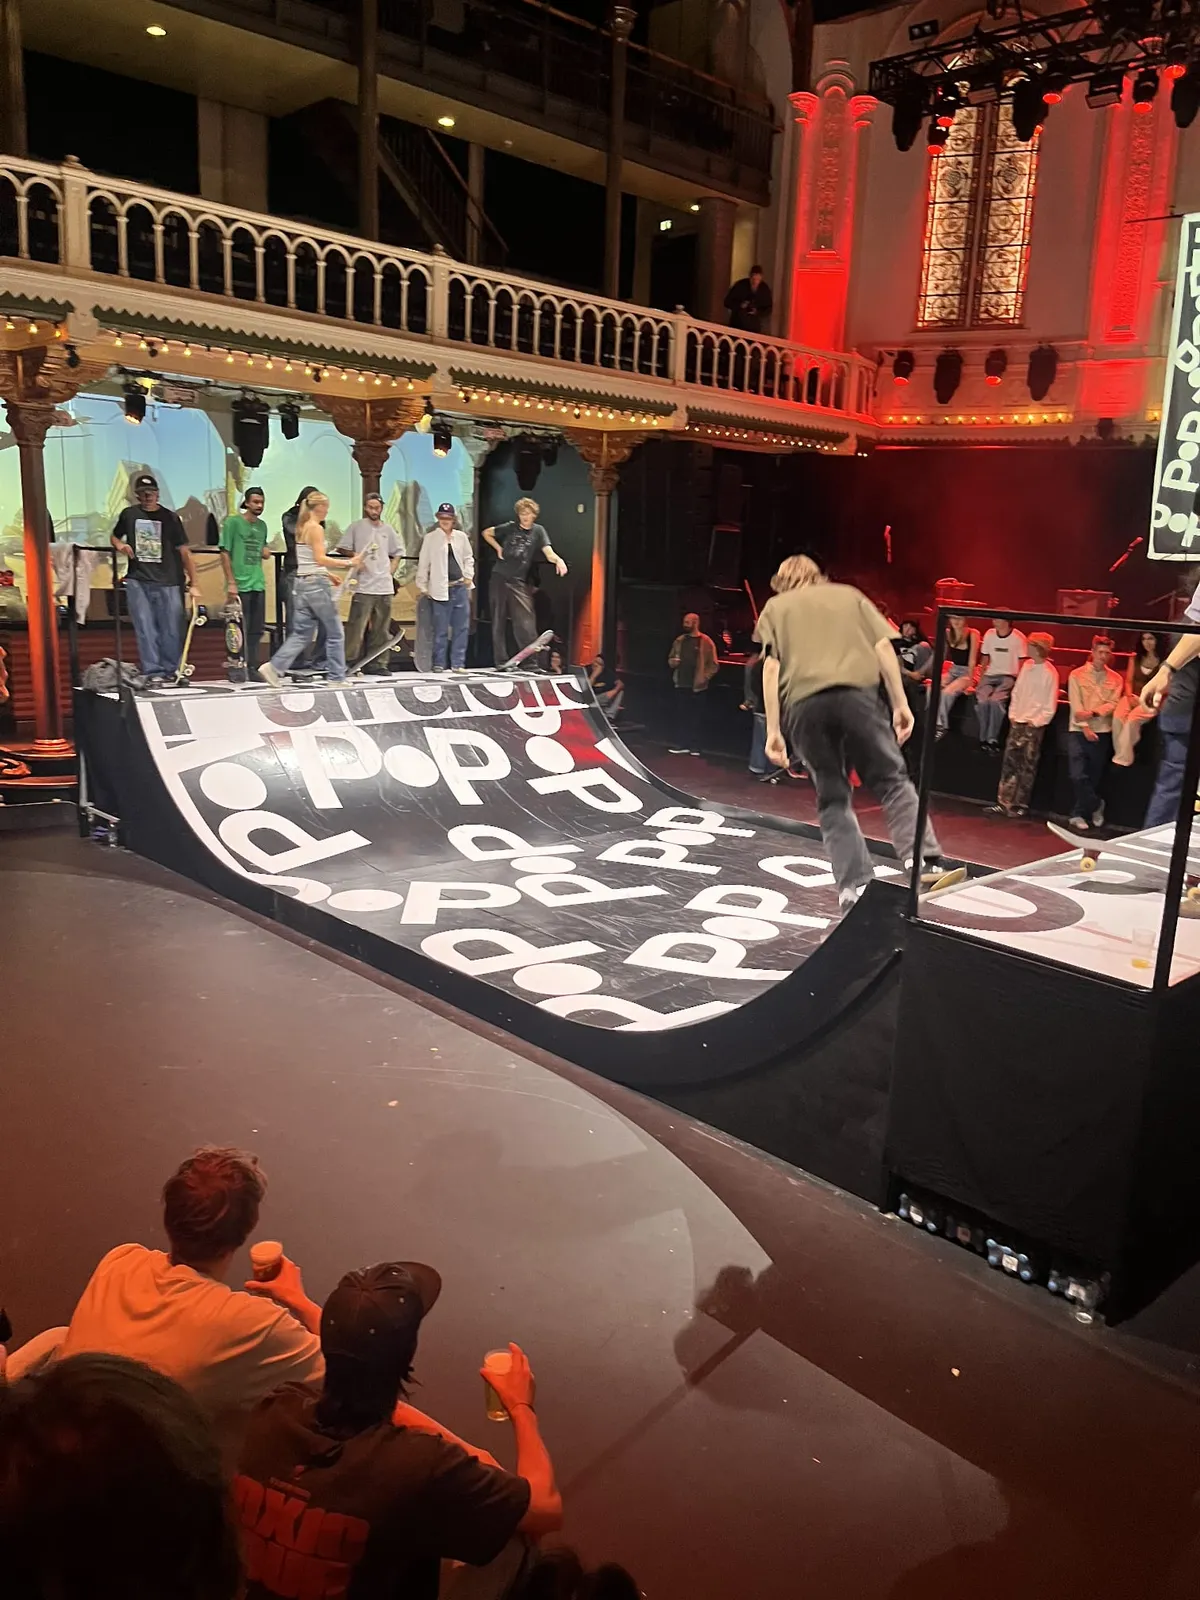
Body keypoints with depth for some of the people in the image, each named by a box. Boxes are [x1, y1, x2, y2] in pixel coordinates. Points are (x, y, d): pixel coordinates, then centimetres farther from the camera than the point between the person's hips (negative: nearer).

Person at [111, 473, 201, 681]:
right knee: (145, 629, -2)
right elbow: (115, 537, 25)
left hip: (167, 581, -1)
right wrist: (120, 545, 0)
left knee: (172, 630, 1)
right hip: (137, 580, 1)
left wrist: (193, 583, -4)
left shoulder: (170, 517, 3)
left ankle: (171, 671, 13)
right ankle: (152, 672, 1)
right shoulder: (129, 514, 9)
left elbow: (184, 551, 1)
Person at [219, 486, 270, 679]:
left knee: (256, 629, 8)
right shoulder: (232, 522, -4)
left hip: (258, 584, 6)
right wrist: (231, 582, -12)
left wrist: (265, 551, 7)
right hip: (239, 584, -6)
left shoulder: (262, 525, 14)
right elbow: (225, 553, -7)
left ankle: (252, 667, 16)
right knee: (240, 629, -1)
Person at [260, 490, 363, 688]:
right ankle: (336, 677, 9)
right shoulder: (316, 528, -11)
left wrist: (328, 573, 23)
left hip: (302, 582, 8)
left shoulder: (302, 527, 15)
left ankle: (275, 667, -6)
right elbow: (320, 558, -19)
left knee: (301, 633, 8)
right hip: (317, 584, -8)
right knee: (334, 632, 4)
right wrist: (348, 562, -18)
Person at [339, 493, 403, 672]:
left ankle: (374, 663, 15)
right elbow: (341, 548, 3)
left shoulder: (388, 529, 12)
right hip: (363, 586, -4)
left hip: (384, 586, 5)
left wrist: (391, 570, 8)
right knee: (357, 625, -11)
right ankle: (349, 662, -6)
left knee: (380, 628, 7)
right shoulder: (356, 527, 1)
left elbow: (397, 553, 22)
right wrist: (355, 556, -12)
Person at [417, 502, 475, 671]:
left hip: (460, 587, 3)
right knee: (441, 629, -1)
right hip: (441, 589, -3)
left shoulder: (461, 536, 9)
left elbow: (468, 558, 19)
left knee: (461, 627, 4)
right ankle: (439, 663, 9)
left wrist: (468, 576, 7)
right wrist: (422, 586, 1)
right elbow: (423, 563, 2)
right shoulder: (431, 538, 0)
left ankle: (458, 663, 11)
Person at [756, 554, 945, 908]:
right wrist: (900, 703, 11)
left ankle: (854, 884, 3)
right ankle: (925, 862, -10)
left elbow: (771, 667, 8)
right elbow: (883, 646, 12)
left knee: (832, 799, 10)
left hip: (804, 703, 0)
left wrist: (773, 730, 5)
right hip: (857, 692, 0)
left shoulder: (776, 606, 22)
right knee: (892, 779, 6)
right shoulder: (850, 594, 25)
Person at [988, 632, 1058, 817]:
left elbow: (1050, 705, -8)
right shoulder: (1027, 666, 7)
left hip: (1034, 725, -6)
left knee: (1027, 767, 1)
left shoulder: (1050, 673, -10)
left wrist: (1036, 722, -11)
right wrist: (1012, 715, 6)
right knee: (1009, 763, 4)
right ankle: (1004, 803, 7)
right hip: (1017, 722, 6)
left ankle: (1019, 805, 6)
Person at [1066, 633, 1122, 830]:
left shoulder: (1115, 679, 7)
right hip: (1079, 731, -2)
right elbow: (1075, 705, -7)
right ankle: (1096, 805, 11)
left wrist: (1092, 713, -19)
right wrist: (1085, 728, -16)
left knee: (1095, 777, 6)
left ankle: (1079, 814, 17)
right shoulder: (1077, 675, 0)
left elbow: (1113, 704, -3)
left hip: (1103, 732, 2)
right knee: (1078, 776, -10)